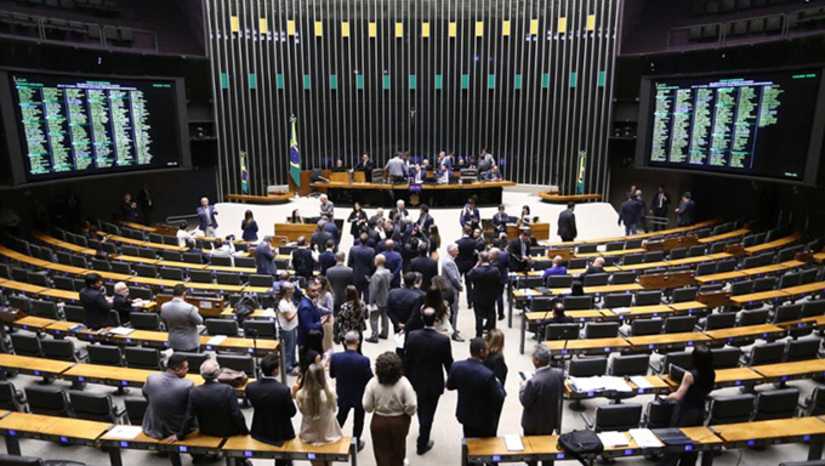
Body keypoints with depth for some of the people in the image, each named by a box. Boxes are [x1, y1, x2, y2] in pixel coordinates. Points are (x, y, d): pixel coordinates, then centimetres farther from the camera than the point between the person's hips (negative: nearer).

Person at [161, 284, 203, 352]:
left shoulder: (164, 307, -11)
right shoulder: (189, 308, -28)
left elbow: (164, 321, 8)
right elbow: (199, 321, -13)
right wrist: (195, 311, 3)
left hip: (174, 342, 5)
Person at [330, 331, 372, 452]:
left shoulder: (335, 357, -21)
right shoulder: (363, 360, -30)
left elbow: (332, 375, -5)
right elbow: (370, 380, -19)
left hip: (342, 395, 2)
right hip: (359, 396, -2)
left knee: (341, 417, 27)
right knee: (358, 420, 21)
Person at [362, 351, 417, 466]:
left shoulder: (373, 383, -21)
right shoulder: (403, 382, -23)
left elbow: (367, 407, -15)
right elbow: (411, 406, -23)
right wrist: (408, 413, -1)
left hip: (379, 421, 0)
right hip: (399, 421, 0)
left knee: (382, 452, 19)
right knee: (398, 450, 26)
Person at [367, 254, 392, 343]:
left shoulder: (377, 274, -25)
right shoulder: (388, 272, 0)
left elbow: (374, 290, -23)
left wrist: (371, 301, -15)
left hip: (378, 301, -8)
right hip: (386, 299, 8)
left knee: (373, 319, 2)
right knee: (385, 317, 18)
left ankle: (374, 336, 5)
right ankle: (384, 334, 29)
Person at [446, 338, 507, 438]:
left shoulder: (456, 366, -16)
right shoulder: (488, 374, -32)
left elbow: (450, 386, 1)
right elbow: (498, 399, -22)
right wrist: (498, 384, -4)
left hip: (465, 415, 5)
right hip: (483, 419, -5)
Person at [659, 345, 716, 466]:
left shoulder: (690, 375, -26)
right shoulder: (712, 374, -9)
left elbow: (678, 396, -25)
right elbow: (707, 391, 7)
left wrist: (667, 397, -7)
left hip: (685, 412, -5)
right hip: (699, 411, 5)